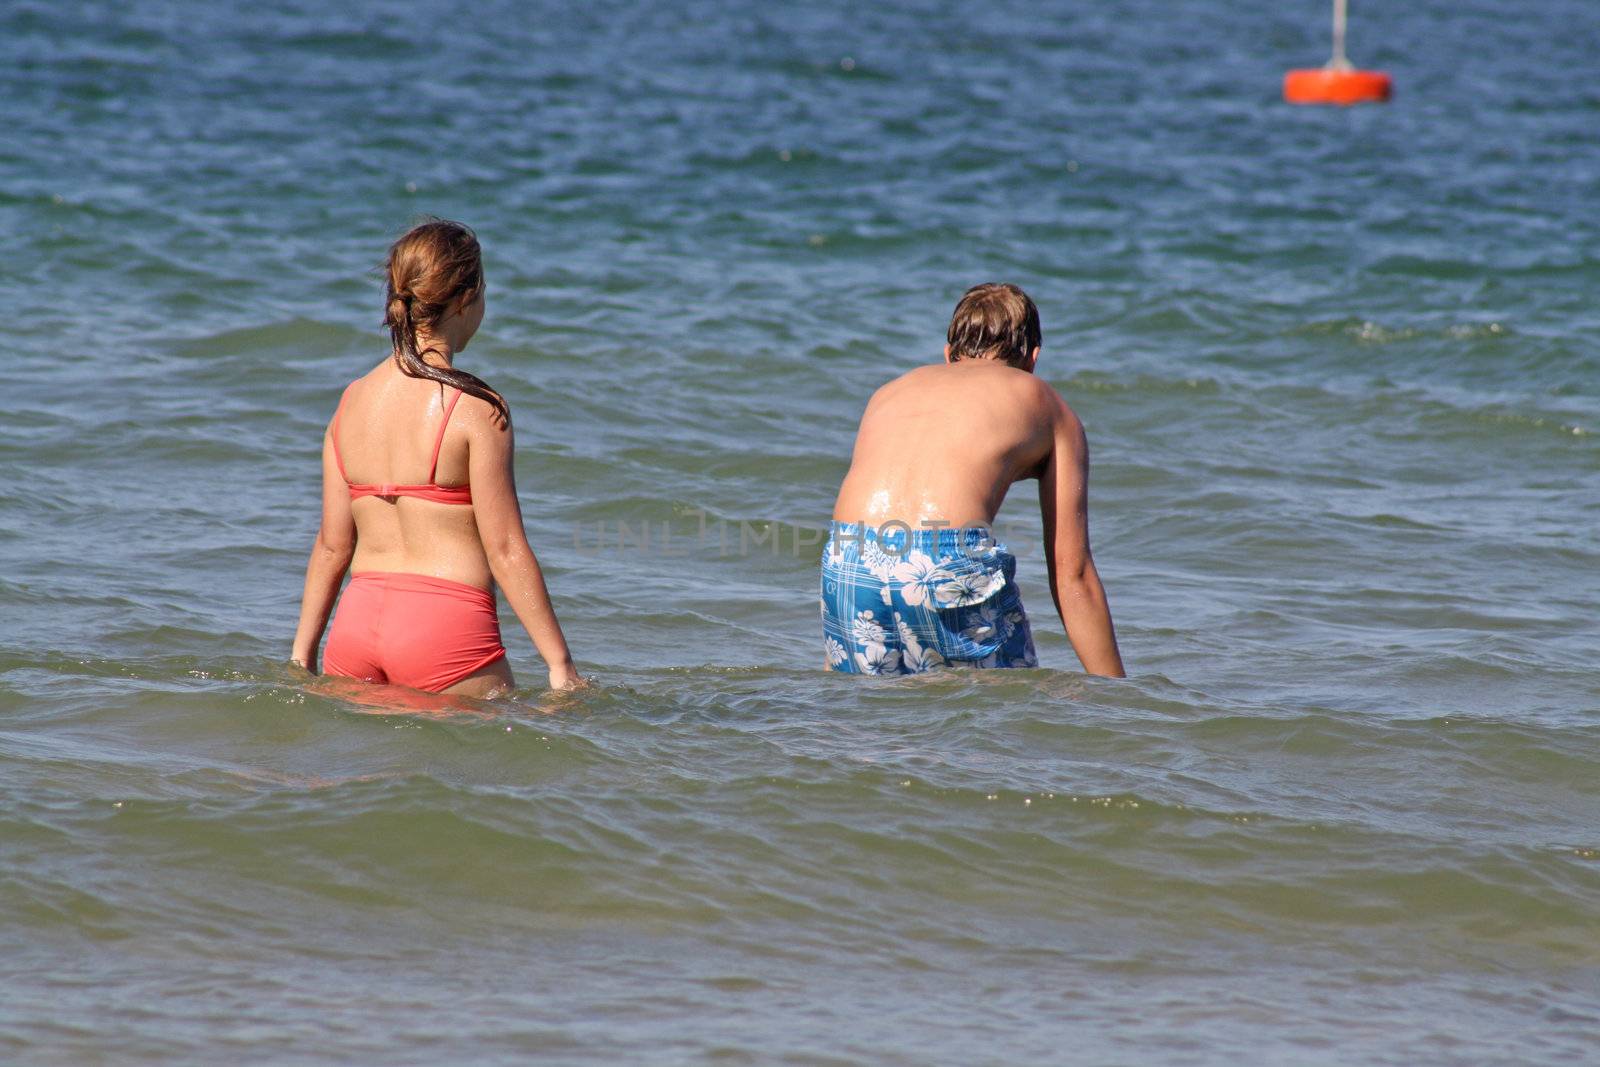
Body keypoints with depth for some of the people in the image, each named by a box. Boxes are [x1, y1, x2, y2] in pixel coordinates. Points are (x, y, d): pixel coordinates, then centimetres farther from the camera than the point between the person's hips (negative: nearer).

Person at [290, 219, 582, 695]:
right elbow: (505, 549, -9)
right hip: (447, 628, -6)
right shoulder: (476, 409, -8)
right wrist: (561, 665, -5)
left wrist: (302, 656, 19)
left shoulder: (351, 401, 8)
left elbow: (332, 545, 11)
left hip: (356, 622, 6)